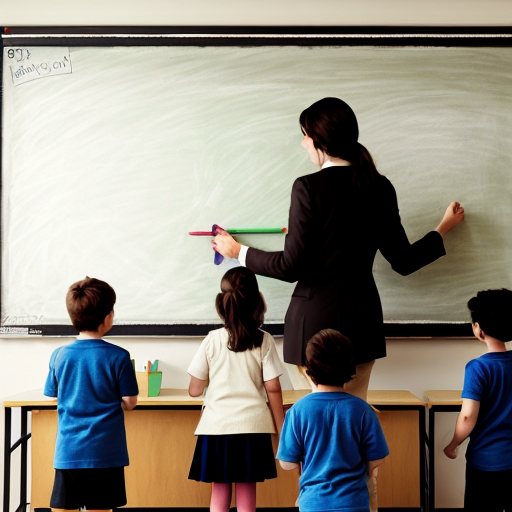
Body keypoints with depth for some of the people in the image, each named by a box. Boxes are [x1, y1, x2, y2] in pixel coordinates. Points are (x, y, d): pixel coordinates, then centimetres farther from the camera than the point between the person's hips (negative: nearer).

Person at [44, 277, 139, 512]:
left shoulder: (59, 356, 0)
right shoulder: (118, 357, -9)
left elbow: (55, 397, 11)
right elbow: (129, 402, -3)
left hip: (68, 451, 2)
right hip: (105, 452, -2)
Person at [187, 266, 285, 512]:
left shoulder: (212, 340, -2)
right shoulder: (264, 340, -3)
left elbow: (195, 390, 2)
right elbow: (273, 388, -3)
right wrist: (281, 429, 6)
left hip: (217, 426, 1)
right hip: (253, 426, 0)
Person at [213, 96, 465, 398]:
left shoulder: (309, 187, -12)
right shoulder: (380, 187, 3)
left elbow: (292, 266, -12)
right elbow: (403, 261, 7)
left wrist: (240, 252, 4)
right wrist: (443, 230, 25)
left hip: (316, 320, -5)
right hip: (363, 322, 5)